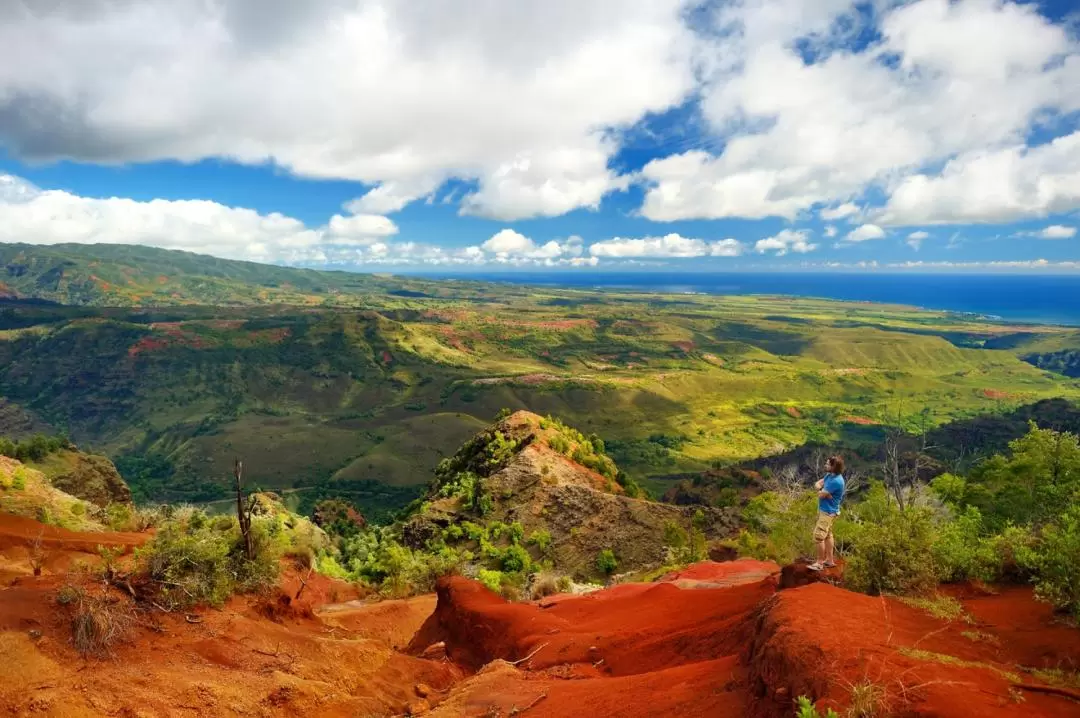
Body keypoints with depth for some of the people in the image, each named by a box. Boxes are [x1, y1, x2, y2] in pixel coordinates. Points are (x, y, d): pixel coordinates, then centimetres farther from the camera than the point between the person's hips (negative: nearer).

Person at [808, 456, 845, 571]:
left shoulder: (836, 481, -27)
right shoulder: (830, 475, 4)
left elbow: (821, 494, -25)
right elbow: (817, 484, 9)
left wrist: (821, 490, -3)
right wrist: (821, 488, -12)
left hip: (828, 512, -10)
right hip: (824, 510, 10)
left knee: (818, 536, -7)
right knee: (828, 535, 17)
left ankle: (820, 563, 3)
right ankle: (830, 560, 27)